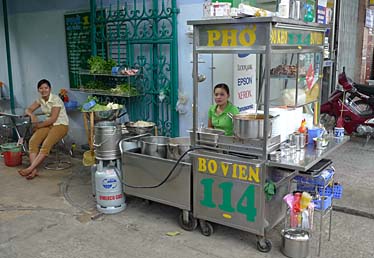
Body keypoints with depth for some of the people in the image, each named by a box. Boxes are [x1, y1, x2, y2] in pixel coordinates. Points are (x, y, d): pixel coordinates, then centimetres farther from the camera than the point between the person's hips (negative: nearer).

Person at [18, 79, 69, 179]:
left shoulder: (56, 99, -15)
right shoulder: (40, 100, 7)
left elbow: (53, 119, -18)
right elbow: (28, 110, 14)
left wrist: (39, 125, -11)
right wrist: (32, 115, -10)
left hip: (61, 125, -6)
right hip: (49, 124, 6)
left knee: (46, 145, -31)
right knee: (32, 141, -21)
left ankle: (30, 168, -30)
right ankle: (34, 170, -28)